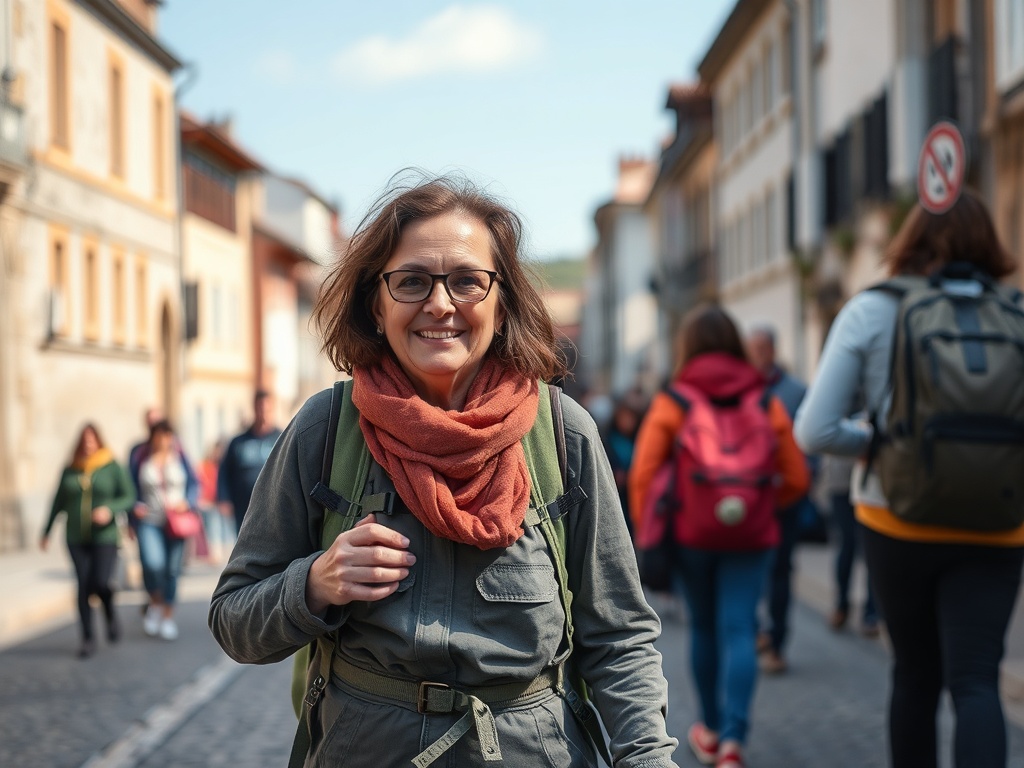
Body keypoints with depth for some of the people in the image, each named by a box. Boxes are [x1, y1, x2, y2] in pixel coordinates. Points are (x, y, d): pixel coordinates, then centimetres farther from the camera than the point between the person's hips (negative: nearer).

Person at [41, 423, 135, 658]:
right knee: (83, 586, -1)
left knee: (101, 583, -15)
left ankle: (111, 614, 17)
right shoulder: (70, 470, 6)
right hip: (76, 538, 2)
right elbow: (59, 503, 14)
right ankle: (87, 639, 8)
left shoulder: (113, 468, -1)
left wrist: (110, 510, -20)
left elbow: (129, 497, -2)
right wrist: (46, 532, 16)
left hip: (105, 536, -2)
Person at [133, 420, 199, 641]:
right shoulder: (142, 459, 1)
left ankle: (168, 616, 23)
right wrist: (136, 507, -9)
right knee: (152, 563, -22)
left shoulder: (179, 458, 2)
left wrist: (188, 502, -12)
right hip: (149, 521, -1)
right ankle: (155, 603, 6)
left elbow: (194, 484, 5)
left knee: (172, 570, 6)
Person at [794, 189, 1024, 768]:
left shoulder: (870, 313, -4)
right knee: (975, 681, -1)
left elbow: (814, 431, -9)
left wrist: (885, 440, 6)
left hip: (898, 523, 0)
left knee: (916, 675, 18)